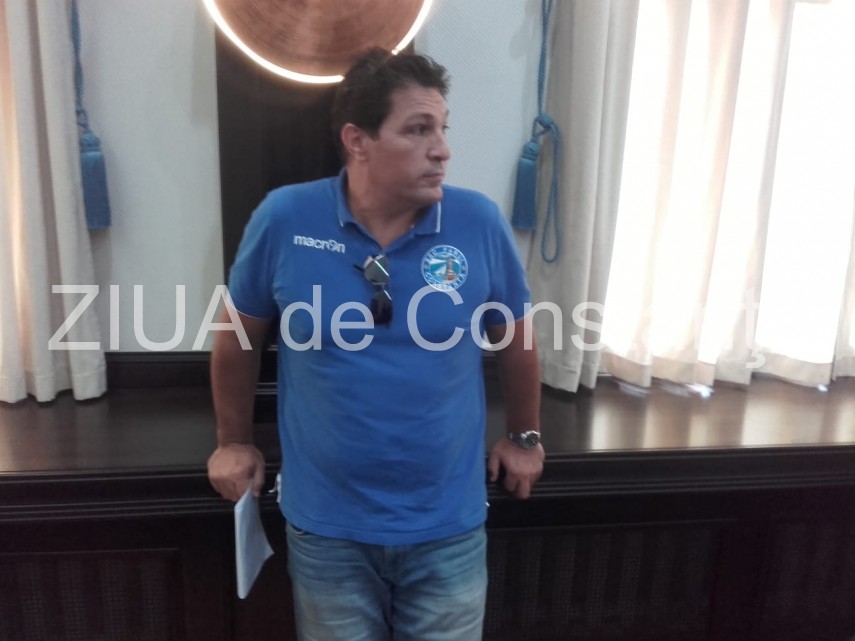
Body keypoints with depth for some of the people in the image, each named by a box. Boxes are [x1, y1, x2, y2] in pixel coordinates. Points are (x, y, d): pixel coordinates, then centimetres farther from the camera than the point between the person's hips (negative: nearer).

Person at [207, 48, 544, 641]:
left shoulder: (481, 224, -12)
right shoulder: (284, 219, -14)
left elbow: (515, 340, 4)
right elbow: (239, 338, 1)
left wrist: (524, 438, 13)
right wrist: (234, 442, 9)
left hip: (448, 527, 1)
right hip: (327, 528, 0)